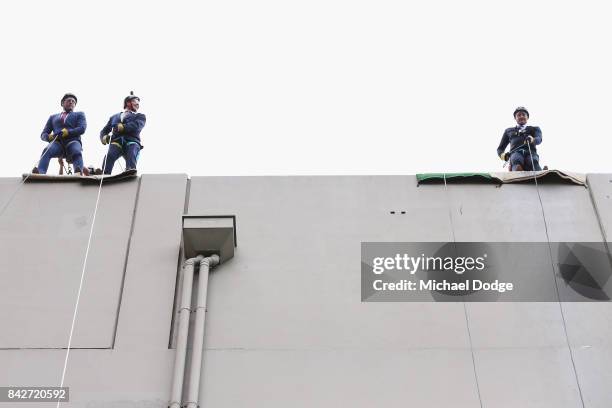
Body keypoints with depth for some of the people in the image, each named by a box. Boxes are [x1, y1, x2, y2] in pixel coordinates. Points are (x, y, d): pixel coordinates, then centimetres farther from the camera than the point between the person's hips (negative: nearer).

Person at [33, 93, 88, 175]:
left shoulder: (79, 114, 27)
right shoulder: (53, 117, 32)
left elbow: (82, 129, 7)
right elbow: (43, 134, 24)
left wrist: (67, 132, -12)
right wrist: (49, 137, -2)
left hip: (73, 141, -1)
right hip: (57, 142, 1)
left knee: (77, 152, -38)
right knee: (46, 151, -34)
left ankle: (79, 172, -64)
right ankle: (39, 173, -56)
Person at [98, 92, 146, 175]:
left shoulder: (140, 116, 25)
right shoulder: (114, 117, 33)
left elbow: (136, 126, 2)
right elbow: (104, 131, 26)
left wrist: (121, 127, -11)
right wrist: (104, 138, 1)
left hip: (131, 141, -1)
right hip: (116, 141, 1)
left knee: (131, 155, -36)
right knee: (109, 156, -32)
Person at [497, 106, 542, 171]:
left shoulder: (534, 129, 28)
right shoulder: (509, 131, 32)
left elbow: (539, 139, 5)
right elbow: (500, 148, 29)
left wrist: (532, 139, -22)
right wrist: (502, 155, 1)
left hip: (531, 152, 0)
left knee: (534, 161, -38)